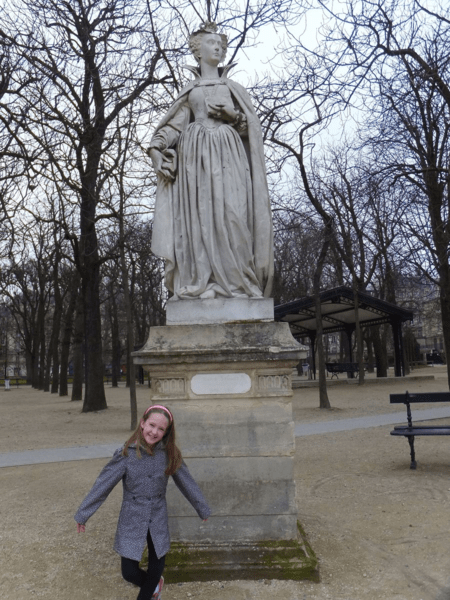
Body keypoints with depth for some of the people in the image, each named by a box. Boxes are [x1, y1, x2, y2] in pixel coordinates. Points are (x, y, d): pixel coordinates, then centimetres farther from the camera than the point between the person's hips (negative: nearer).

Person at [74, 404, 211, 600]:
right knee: (129, 573, 4)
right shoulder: (126, 453, -17)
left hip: (158, 521, 2)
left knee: (156, 569, 12)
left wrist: (202, 509, 10)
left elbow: (186, 483, 0)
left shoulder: (170, 454, -11)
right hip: (131, 522, -1)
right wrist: (82, 515, -8)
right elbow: (103, 485, -11)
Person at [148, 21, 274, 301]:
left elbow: (251, 126, 14)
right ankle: (202, 283, -13)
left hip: (227, 154, 0)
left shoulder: (233, 87, 22)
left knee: (230, 212, -15)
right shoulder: (189, 90, 22)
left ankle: (233, 281, -15)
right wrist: (156, 150, -5)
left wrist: (233, 113, -5)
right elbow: (175, 125, 12)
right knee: (198, 215, -11)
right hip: (195, 155, 0)